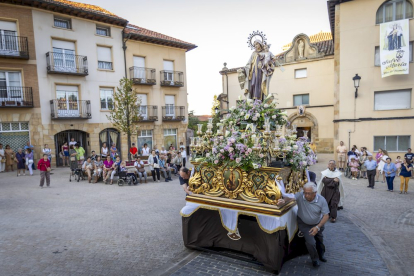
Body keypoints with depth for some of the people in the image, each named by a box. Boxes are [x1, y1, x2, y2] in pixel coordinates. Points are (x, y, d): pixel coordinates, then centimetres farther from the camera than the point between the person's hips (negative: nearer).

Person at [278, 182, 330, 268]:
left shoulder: (321, 200, -23)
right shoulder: (300, 195, -26)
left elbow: (326, 215, -21)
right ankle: (315, 259, 20)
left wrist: (318, 227, -31)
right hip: (304, 224, -2)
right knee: (311, 242, -12)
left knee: (319, 239, 23)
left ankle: (321, 254, 57)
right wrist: (284, 201, -59)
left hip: (317, 224, 2)